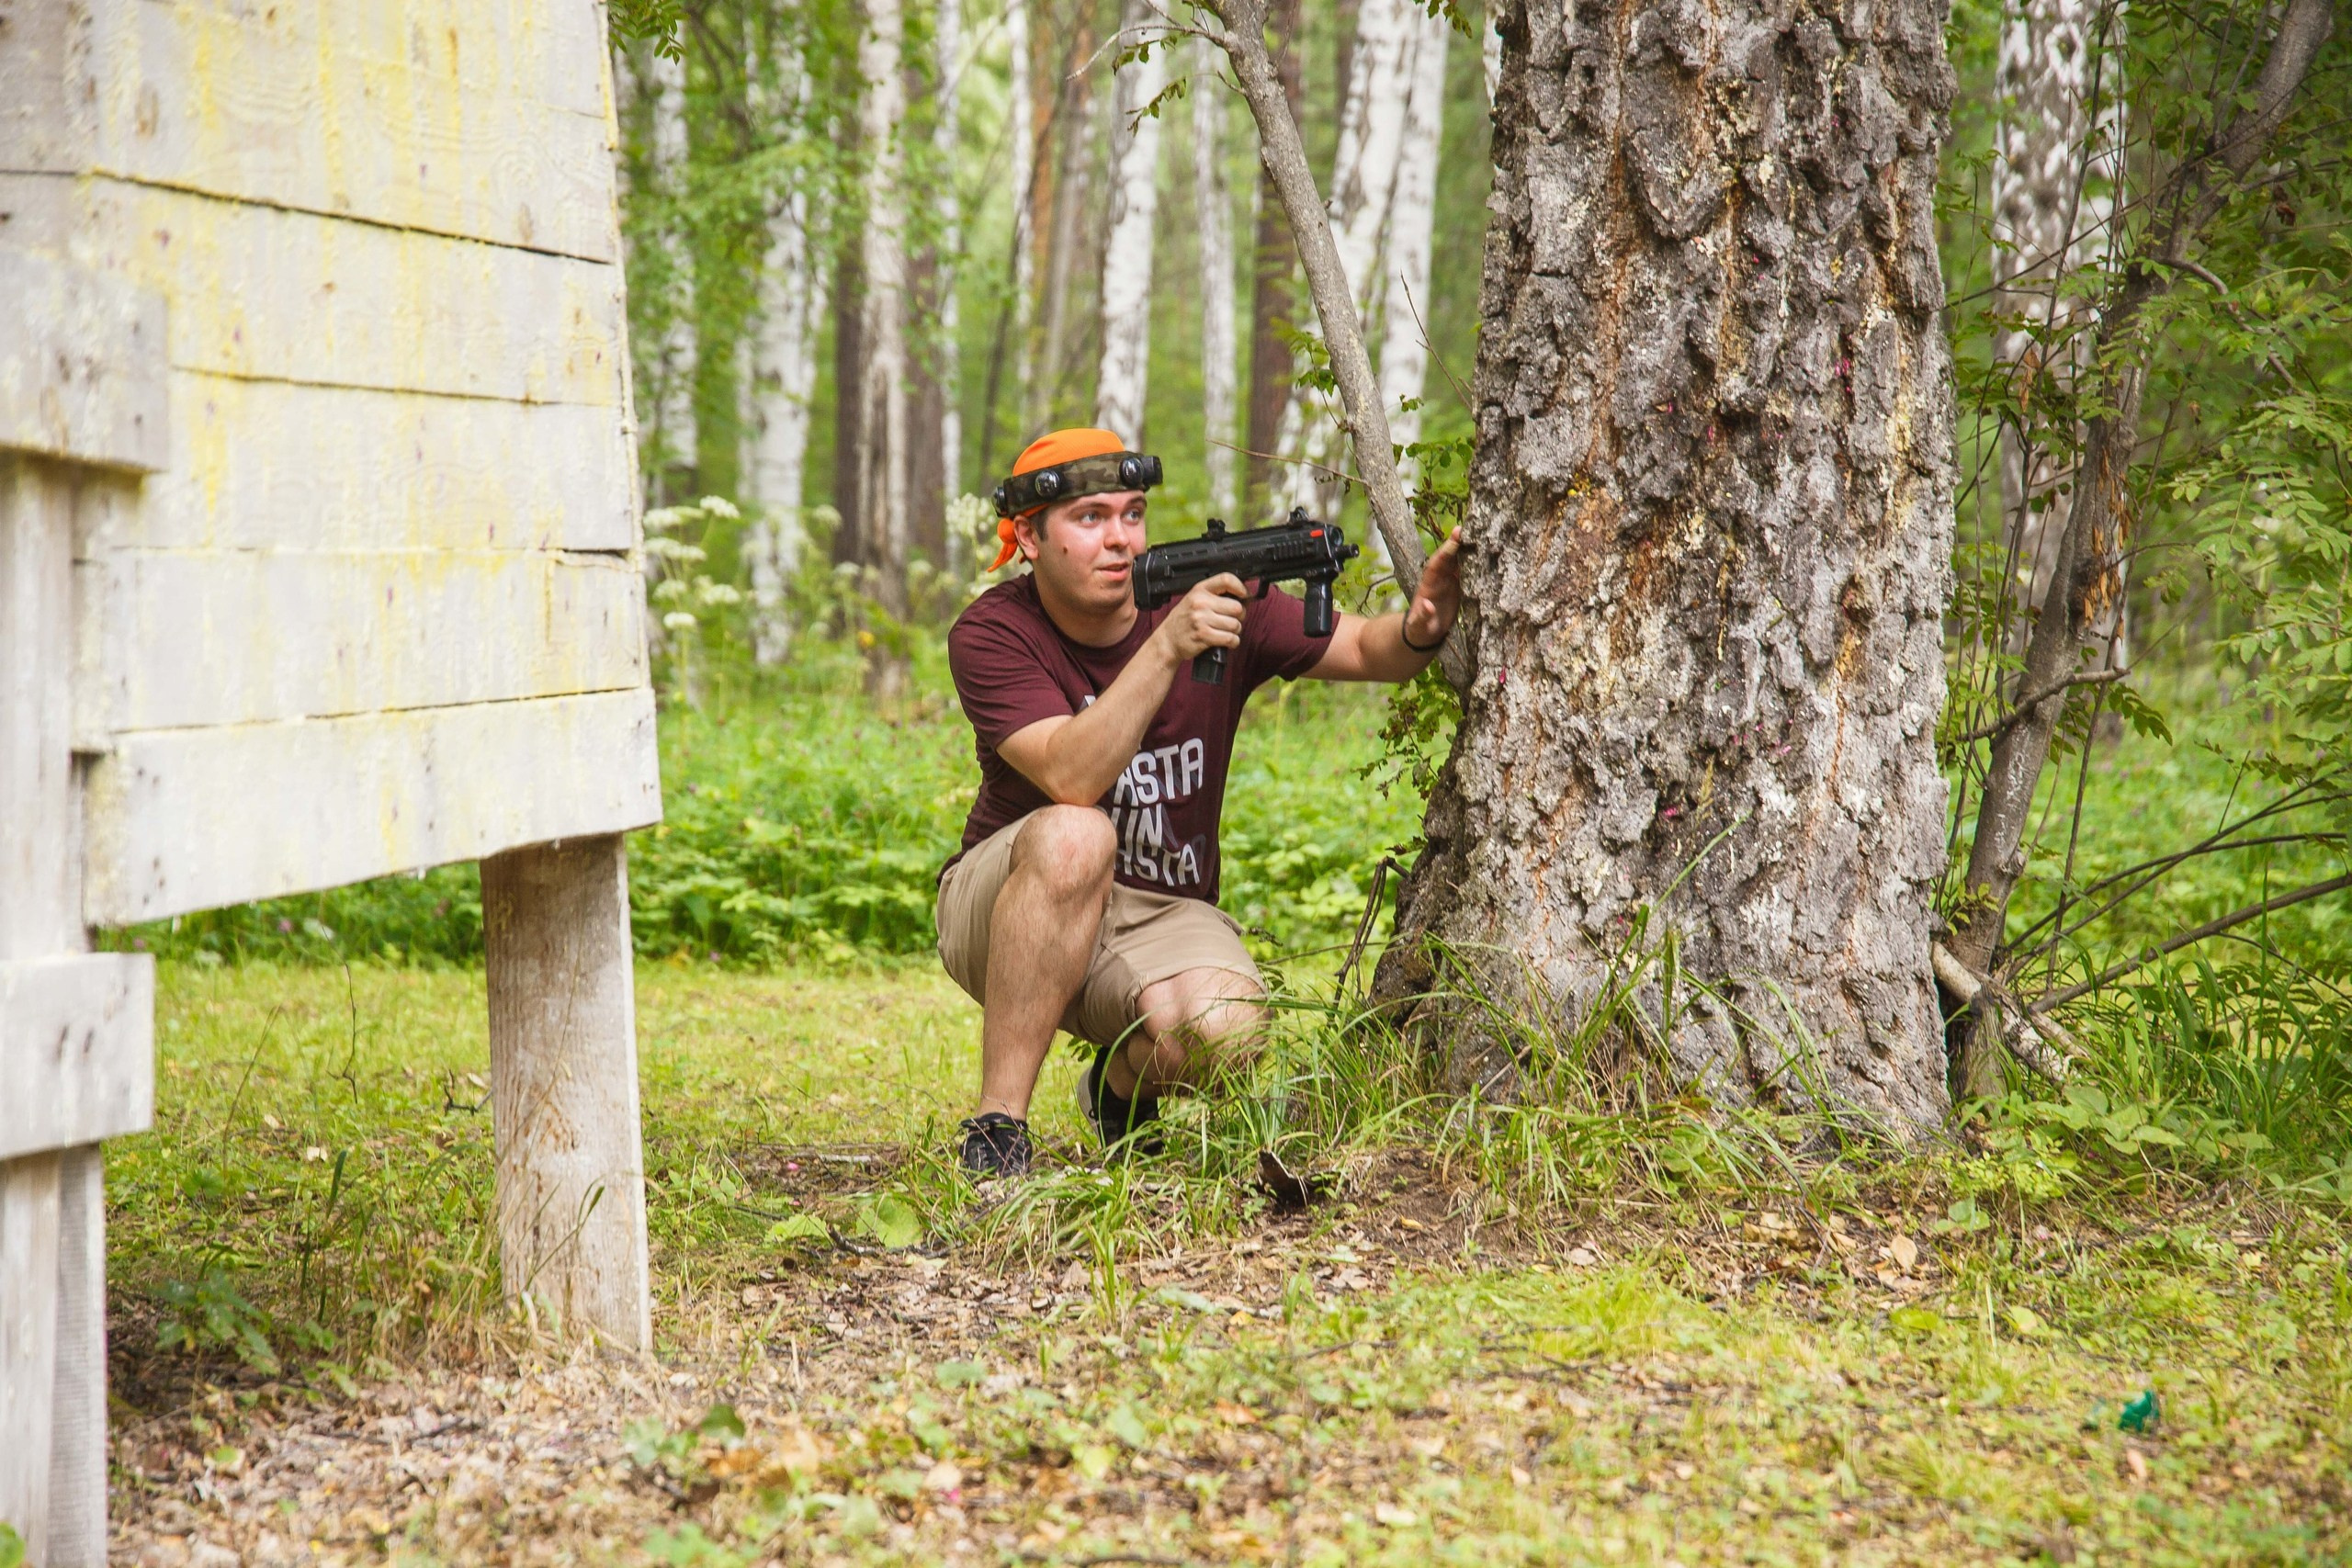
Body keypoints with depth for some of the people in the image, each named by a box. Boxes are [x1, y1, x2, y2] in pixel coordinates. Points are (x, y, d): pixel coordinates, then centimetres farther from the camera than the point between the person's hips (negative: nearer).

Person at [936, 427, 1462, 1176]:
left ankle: (1122, 1083, 9)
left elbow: (1364, 650, -2)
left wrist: (1419, 630, -26)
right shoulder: (992, 634, -15)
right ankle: (996, 1128, -28)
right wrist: (1166, 649, -40)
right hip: (1003, 910, -2)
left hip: (1161, 917, 2)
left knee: (1223, 1030, -31)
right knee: (1074, 837, -37)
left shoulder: (1213, 600, -8)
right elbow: (1071, 779, -30)